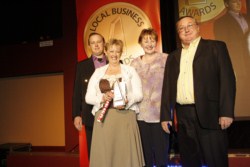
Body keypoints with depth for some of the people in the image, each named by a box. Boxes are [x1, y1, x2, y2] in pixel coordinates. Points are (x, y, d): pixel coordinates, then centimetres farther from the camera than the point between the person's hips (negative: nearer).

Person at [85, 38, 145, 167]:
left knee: (127, 153, -2)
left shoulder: (130, 70, 9)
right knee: (104, 154, 1)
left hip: (125, 117, -1)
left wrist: (127, 100, -17)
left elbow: (139, 94, 2)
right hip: (103, 118, 1)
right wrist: (102, 98, -13)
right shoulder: (98, 72, 12)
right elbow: (88, 97, 6)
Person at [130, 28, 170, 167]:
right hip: (141, 114, 3)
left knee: (161, 149, 4)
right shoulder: (135, 63, 10)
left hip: (160, 113, -3)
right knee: (145, 151, 11)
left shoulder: (165, 59, -1)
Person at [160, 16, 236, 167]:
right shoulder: (173, 56, 17)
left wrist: (226, 112, -13)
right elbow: (167, 87, 14)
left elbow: (227, 79, -4)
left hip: (209, 114, -4)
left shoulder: (216, 47, 5)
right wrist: (165, 116, 8)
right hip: (183, 116, 4)